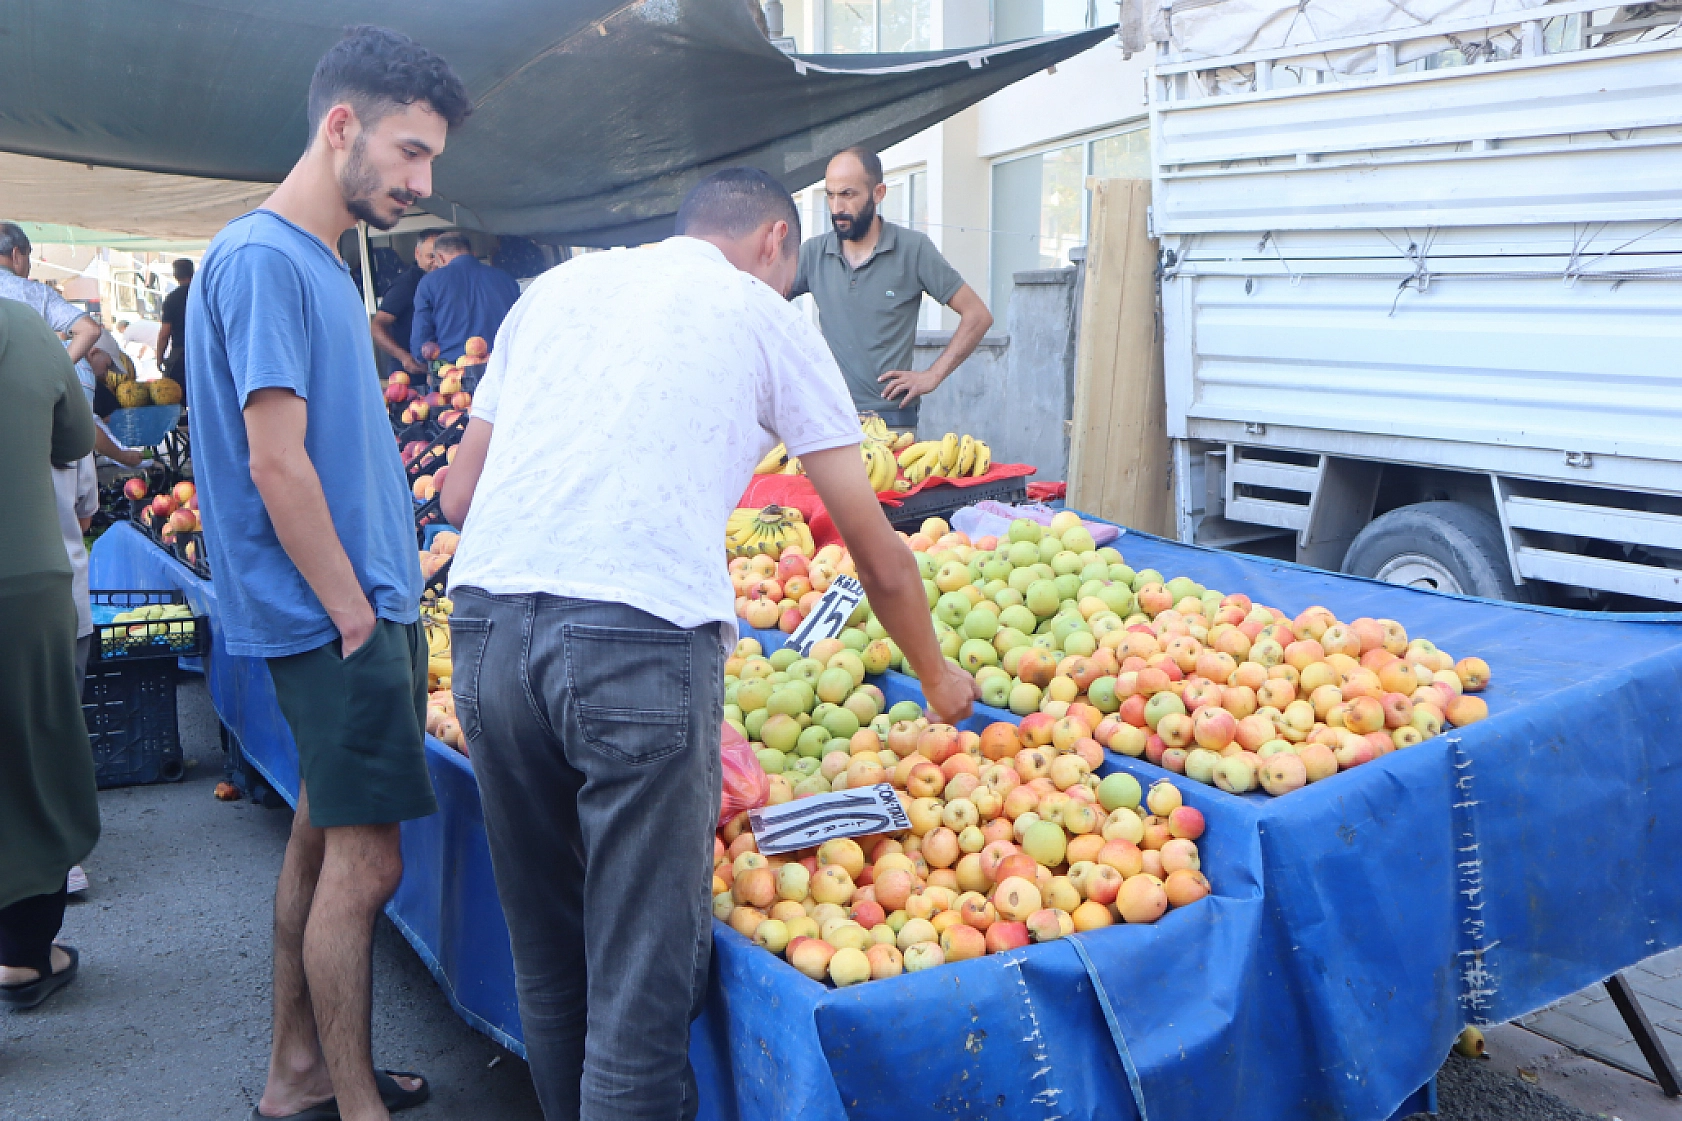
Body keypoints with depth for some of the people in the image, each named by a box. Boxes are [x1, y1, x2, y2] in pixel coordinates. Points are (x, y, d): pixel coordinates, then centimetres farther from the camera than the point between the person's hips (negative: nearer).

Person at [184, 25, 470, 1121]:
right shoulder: (264, 259, -15)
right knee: (365, 860, -3)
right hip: (333, 617, -10)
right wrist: (356, 613, -15)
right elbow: (275, 465, -20)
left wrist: (396, 591, 14)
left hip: (363, 607, 10)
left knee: (325, 836, 16)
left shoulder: (318, 262, 15)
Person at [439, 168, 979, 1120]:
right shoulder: (767, 318, 13)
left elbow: (460, 493, 22)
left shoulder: (557, 285, 24)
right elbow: (878, 553, 15)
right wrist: (937, 672, 30)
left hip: (485, 625, 5)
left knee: (546, 958, 19)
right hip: (642, 640, -5)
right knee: (644, 978, 4)